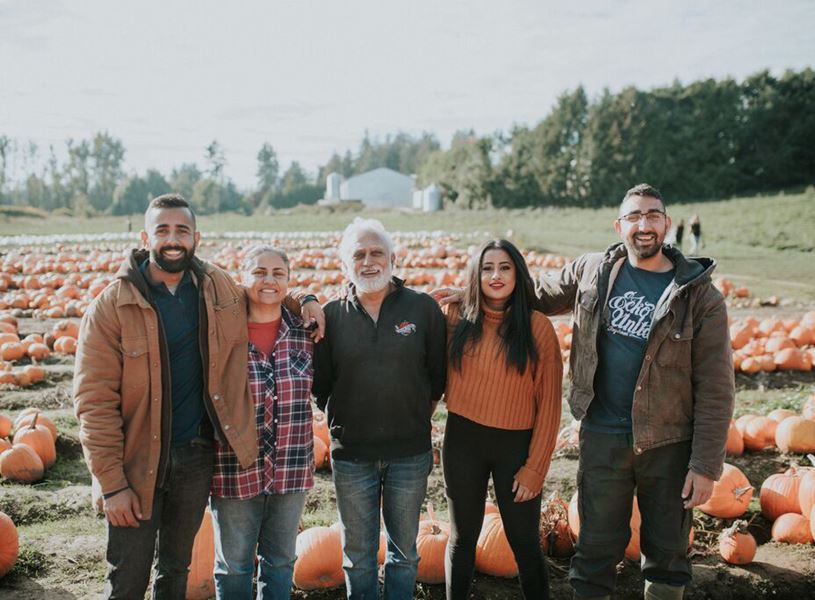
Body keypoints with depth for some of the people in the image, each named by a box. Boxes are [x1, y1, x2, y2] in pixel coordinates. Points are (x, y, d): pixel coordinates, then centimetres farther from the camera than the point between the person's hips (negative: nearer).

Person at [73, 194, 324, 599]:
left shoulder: (221, 289, 1)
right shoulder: (112, 306, -13)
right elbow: (94, 401, -14)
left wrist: (304, 301, 2)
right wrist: (111, 483, -17)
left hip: (198, 456, 4)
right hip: (138, 460, -3)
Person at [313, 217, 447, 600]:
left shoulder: (423, 308, -2)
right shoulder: (331, 316, -1)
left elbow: (439, 374, 4)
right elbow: (319, 384, 4)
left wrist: (418, 418, 4)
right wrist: (340, 423, 2)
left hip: (410, 453, 0)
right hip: (351, 455, 0)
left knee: (404, 549, 15)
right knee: (357, 553, 13)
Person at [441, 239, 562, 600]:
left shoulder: (538, 328, -7)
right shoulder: (457, 319, -3)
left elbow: (549, 405, -5)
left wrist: (536, 466, -7)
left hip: (516, 444, -1)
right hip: (463, 440, 2)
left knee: (524, 543, 8)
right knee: (462, 537, 16)